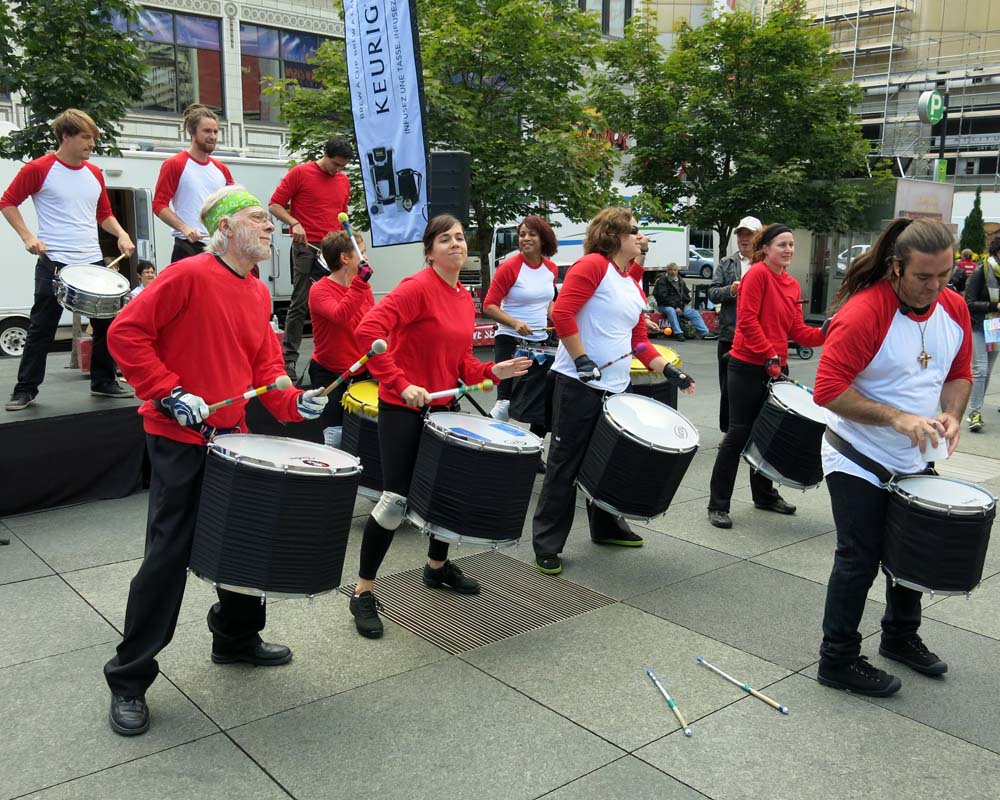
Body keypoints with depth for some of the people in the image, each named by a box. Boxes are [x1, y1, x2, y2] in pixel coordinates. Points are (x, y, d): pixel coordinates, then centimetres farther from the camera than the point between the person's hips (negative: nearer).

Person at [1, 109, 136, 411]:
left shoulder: (94, 174, 10)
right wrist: (27, 237, -9)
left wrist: (121, 234, 2)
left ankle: (104, 381, 22)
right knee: (41, 328, 0)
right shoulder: (38, 169, -5)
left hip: (93, 262, 5)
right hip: (53, 263, -5)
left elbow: (104, 214, 20)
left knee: (107, 323, 8)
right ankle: (25, 389, 10)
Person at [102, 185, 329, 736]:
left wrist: (293, 402, -7)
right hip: (179, 441, -8)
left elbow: (265, 364, 11)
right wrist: (170, 393, -19)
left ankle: (236, 639, 37)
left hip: (231, 436, 8)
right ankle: (129, 679, 11)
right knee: (169, 556, -4)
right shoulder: (189, 275, -14)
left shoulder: (259, 293, 10)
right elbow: (126, 332, -16)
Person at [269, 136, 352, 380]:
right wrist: (294, 223, -18)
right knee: (300, 303, -5)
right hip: (307, 247, -5)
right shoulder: (299, 173, -2)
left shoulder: (344, 181, 14)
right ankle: (289, 357, 0)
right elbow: (275, 205, -2)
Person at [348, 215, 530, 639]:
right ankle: (363, 591, 9)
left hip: (442, 407, 8)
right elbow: (368, 331, -26)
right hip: (403, 409, -8)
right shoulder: (417, 287, -15)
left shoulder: (465, 298, 10)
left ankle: (437, 566, 41)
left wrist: (494, 371, -2)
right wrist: (401, 384, -28)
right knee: (396, 500, -7)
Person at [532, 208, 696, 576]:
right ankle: (546, 545, 7)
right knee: (565, 465, -2)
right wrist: (582, 359, -19)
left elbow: (639, 340, 18)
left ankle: (606, 526, 37)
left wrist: (668, 370, 6)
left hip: (615, 388, 8)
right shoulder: (593, 265, -9)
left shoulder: (634, 287, 17)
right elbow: (562, 312, -19)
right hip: (578, 384, -8)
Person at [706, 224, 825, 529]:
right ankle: (718, 504, 3)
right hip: (747, 366, -8)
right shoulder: (757, 273, -10)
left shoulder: (793, 285, 13)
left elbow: (797, 330, 9)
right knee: (739, 434, -5)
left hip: (776, 367, 8)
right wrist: (769, 357, -20)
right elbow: (747, 319, -17)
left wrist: (825, 333, -9)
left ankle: (764, 495, 31)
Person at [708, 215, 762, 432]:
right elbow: (712, 293, 2)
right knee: (728, 388, 9)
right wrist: (730, 290, -16)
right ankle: (728, 431, 21)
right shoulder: (726, 263, 9)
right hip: (730, 335, 2)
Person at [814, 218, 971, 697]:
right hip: (858, 463, -7)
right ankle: (838, 661, 15)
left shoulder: (954, 308, -2)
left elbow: (959, 374, 10)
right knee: (859, 561, 0)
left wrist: (951, 415, -9)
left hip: (914, 461, 7)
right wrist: (897, 417, -30)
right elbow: (828, 390, -28)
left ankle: (901, 637, 42)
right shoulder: (863, 313, -25)